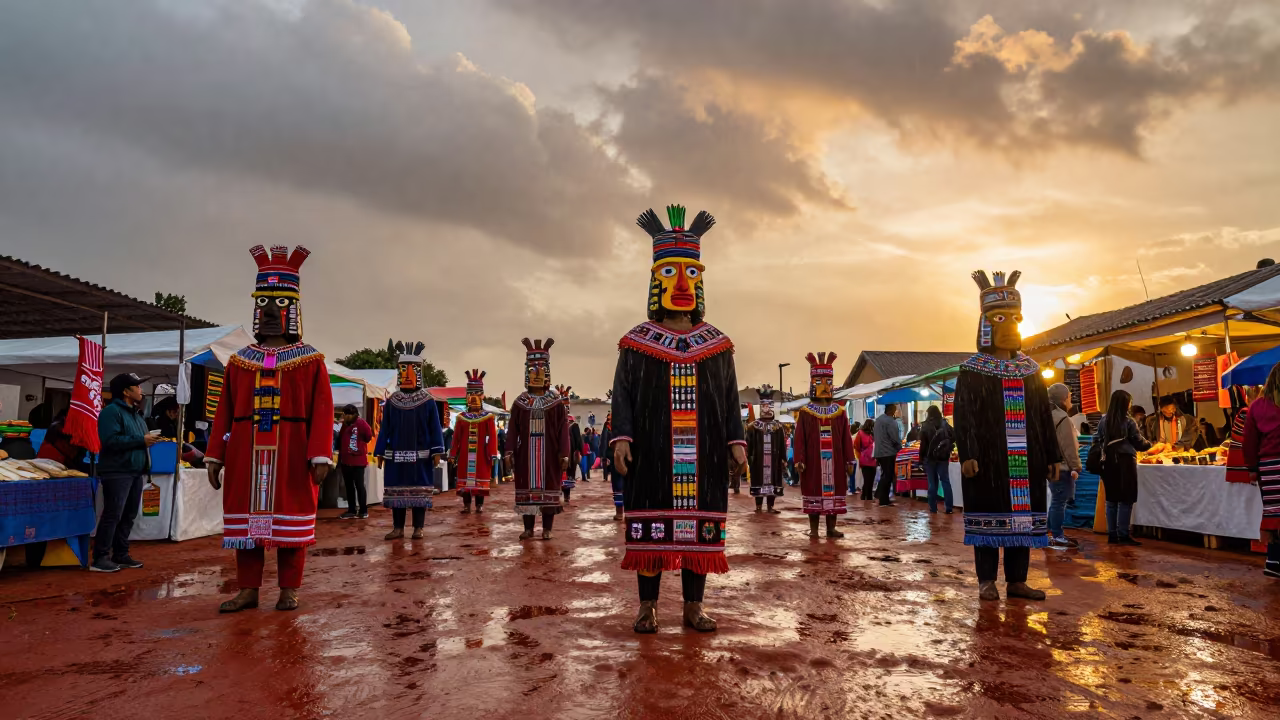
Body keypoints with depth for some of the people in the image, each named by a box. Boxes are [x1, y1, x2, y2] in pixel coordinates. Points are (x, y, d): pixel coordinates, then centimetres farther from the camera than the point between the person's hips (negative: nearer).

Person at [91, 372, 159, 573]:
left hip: (135, 472, 9)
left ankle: (120, 554, 20)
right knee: (112, 515, -10)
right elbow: (111, 440, -22)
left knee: (129, 515, 12)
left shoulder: (135, 413, 20)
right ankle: (100, 558, -6)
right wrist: (141, 440, -18)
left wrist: (149, 439, 5)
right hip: (117, 472, -9)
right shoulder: (112, 411, -10)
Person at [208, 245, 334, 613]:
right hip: (246, 454, 3)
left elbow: (322, 411, -6)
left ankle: (289, 590, 13)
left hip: (292, 455, -3)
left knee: (291, 519, 3)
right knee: (246, 518, 6)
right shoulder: (239, 361, 11)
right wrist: (215, 456, 3)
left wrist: (320, 456, -15)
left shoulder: (311, 361, 1)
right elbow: (225, 412, 9)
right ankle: (248, 590, 16)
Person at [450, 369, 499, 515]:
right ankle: (466, 504, 10)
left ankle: (479, 504, 11)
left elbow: (493, 437, -5)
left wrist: (493, 454, -10)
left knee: (481, 477, 2)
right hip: (465, 454, 2)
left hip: (481, 454, -2)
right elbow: (456, 437, 6)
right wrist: (452, 455, 4)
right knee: (465, 477, 4)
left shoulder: (489, 417, -2)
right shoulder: (461, 417, 5)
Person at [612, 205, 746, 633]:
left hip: (703, 453, 2)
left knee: (700, 527, 4)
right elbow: (622, 394, 3)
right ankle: (647, 606, 13)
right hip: (652, 451, -1)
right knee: (649, 527, 2)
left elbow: (729, 397, 11)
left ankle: (694, 606, 16)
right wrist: (622, 438, -8)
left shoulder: (717, 345, 10)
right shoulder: (636, 343, 4)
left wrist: (735, 441, 2)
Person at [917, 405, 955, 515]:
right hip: (943, 457, 2)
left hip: (930, 457, -2)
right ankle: (949, 508, 0)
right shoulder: (944, 424, 1)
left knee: (932, 482, 4)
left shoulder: (925, 426, -6)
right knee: (945, 481, 5)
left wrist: (921, 459, -3)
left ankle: (933, 507, 5)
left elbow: (923, 444, -8)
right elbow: (954, 436, -2)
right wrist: (947, 446, 12)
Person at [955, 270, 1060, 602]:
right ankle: (987, 580, 9)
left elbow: (1044, 415, 14)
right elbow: (963, 415, -8)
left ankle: (1017, 580, 16)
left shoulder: (1031, 369, 13)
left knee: (1022, 515, 7)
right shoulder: (972, 370, -2)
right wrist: (967, 454, -17)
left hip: (1025, 457, 5)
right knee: (989, 515, 0)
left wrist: (1052, 456, 10)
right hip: (988, 456, -5)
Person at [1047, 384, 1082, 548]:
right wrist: (1075, 467, -16)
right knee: (1059, 502, -6)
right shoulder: (1062, 418, -16)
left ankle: (1053, 533, 22)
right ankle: (1057, 538, -2)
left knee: (1056, 501, 16)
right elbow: (1068, 446, -19)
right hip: (1062, 466, -10)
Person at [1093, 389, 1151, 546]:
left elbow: (1096, 440, 7)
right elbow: (1139, 443, 0)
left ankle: (1112, 534, 12)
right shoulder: (1128, 422, -9)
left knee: (1111, 499, 10)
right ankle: (1123, 535, 0)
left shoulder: (1103, 420, 3)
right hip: (1125, 462, -5)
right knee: (1125, 500, 1)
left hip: (1108, 462, 5)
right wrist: (1149, 444, 20)